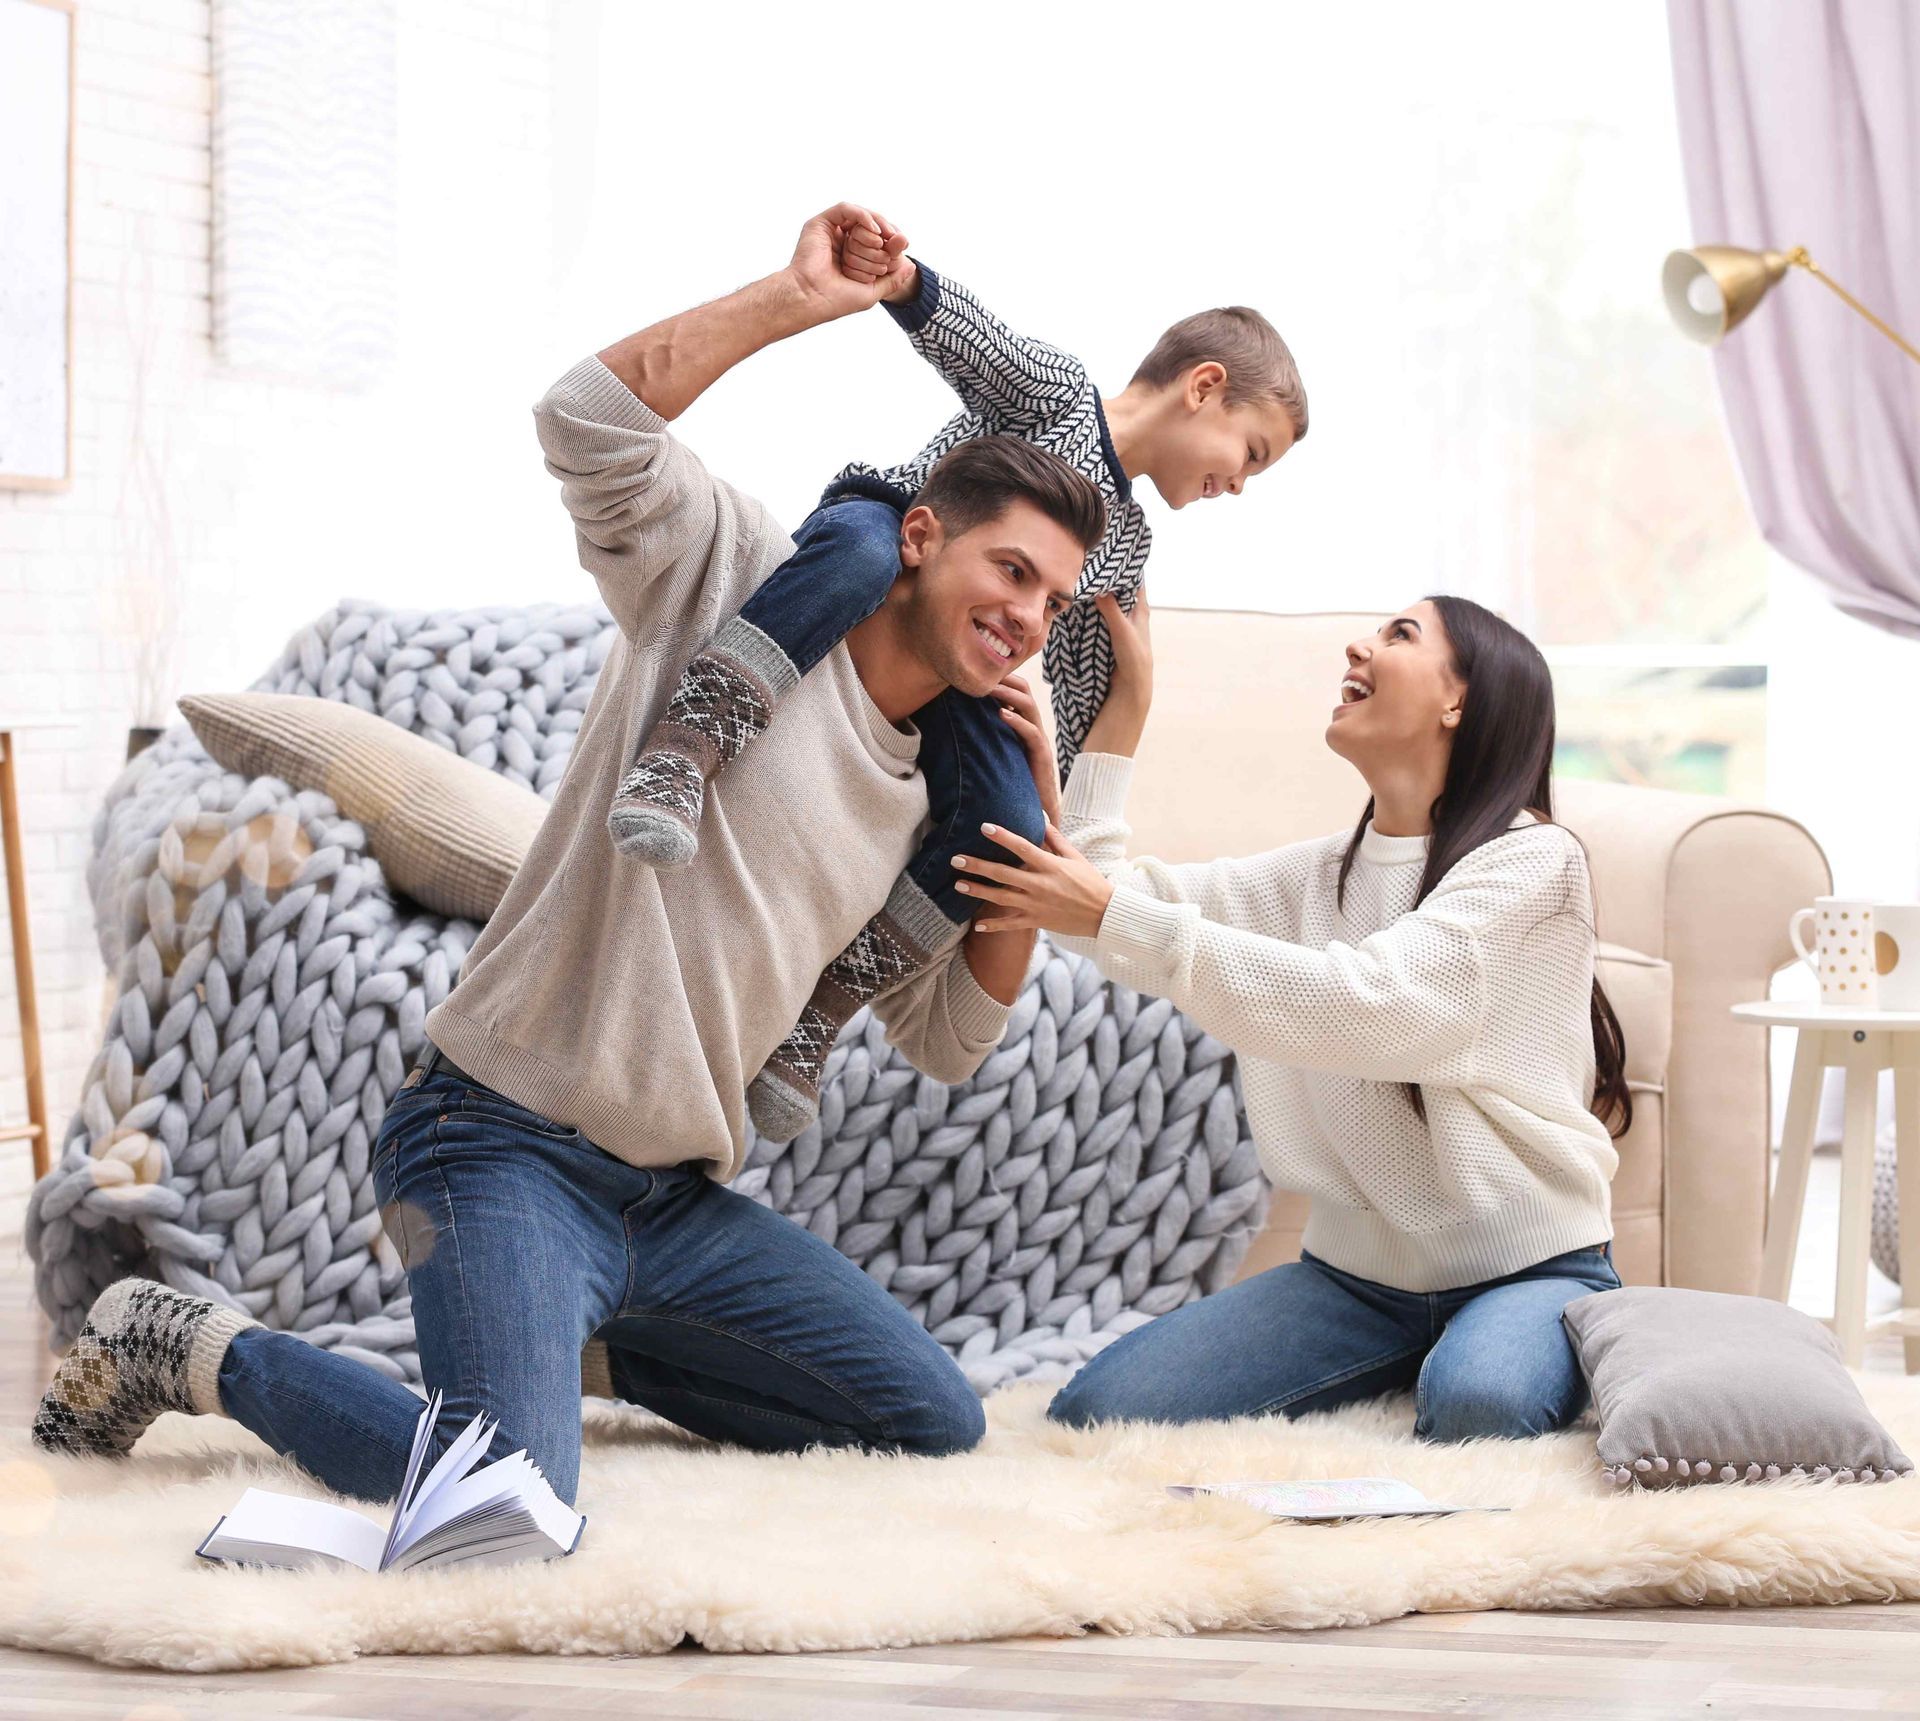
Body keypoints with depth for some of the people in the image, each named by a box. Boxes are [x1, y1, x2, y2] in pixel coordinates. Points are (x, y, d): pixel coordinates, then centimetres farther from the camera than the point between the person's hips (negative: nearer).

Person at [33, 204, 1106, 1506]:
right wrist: (802, 297, -19)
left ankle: (575, 1335, 20)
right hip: (509, 1145, -8)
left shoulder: (925, 795, 16)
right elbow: (592, 420, -21)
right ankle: (192, 1350, -3)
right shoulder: (744, 585, -4)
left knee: (940, 1425, 8)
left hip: (677, 1200, 8)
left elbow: (950, 1042, 19)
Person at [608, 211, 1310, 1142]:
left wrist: (1052, 793, 13)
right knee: (862, 537, -43)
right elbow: (975, 339, -17)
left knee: (1011, 823, -22)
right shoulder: (1055, 390, 3)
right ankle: (681, 754, -53)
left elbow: (1080, 689, 23)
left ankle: (824, 1006, -17)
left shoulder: (1124, 549, 21)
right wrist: (902, 281, -39)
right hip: (872, 588, -6)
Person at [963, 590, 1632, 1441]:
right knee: (1096, 1410, -13)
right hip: (1359, 1271, 6)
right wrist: (1124, 706, 1)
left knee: (1475, 1403, -40)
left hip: (1527, 1267, -6)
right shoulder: (1320, 873, 12)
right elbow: (1101, 890, 3)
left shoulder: (1533, 859, -10)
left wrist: (1115, 918, -27)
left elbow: (1365, 1006, -24)